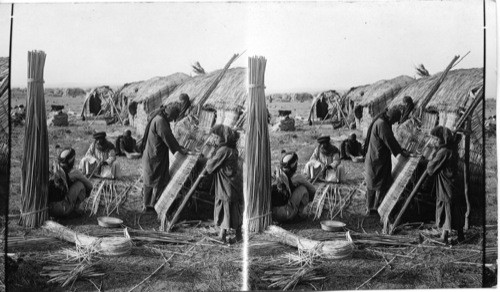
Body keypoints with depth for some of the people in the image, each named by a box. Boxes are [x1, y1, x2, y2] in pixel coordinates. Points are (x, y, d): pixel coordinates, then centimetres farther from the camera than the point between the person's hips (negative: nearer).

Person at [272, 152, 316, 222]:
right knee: (303, 189, 3)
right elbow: (313, 190, 8)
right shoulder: (296, 178, -8)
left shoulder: (274, 175, 3)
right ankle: (299, 213, 15)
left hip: (271, 213, 5)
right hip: (286, 215, -5)